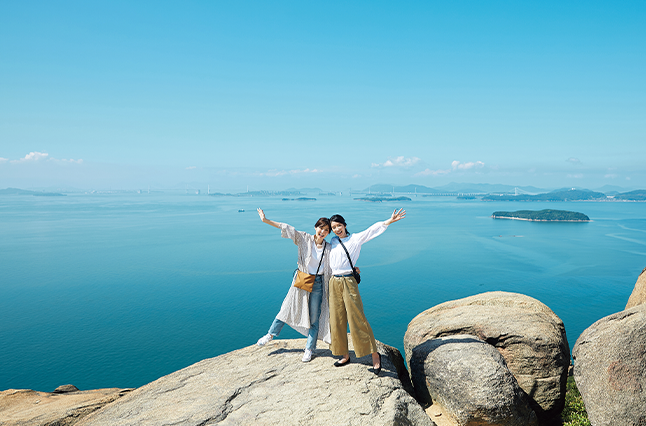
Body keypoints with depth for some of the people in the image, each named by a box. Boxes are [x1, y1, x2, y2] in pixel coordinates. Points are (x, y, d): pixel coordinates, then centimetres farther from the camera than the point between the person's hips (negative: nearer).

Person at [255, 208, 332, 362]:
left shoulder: (329, 248, -1)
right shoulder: (304, 239, -6)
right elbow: (287, 228, -11)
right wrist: (266, 220, -14)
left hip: (318, 284, 1)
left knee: (314, 317, 5)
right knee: (288, 308, 10)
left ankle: (309, 349, 21)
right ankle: (271, 334, 32)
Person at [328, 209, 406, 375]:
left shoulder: (356, 239, 0)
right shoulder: (333, 242, 15)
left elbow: (373, 230, -11)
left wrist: (389, 221, -20)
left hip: (349, 282, -5)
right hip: (334, 282, 5)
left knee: (357, 319, -8)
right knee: (337, 320, 8)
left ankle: (375, 355, 2)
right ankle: (345, 355, 21)